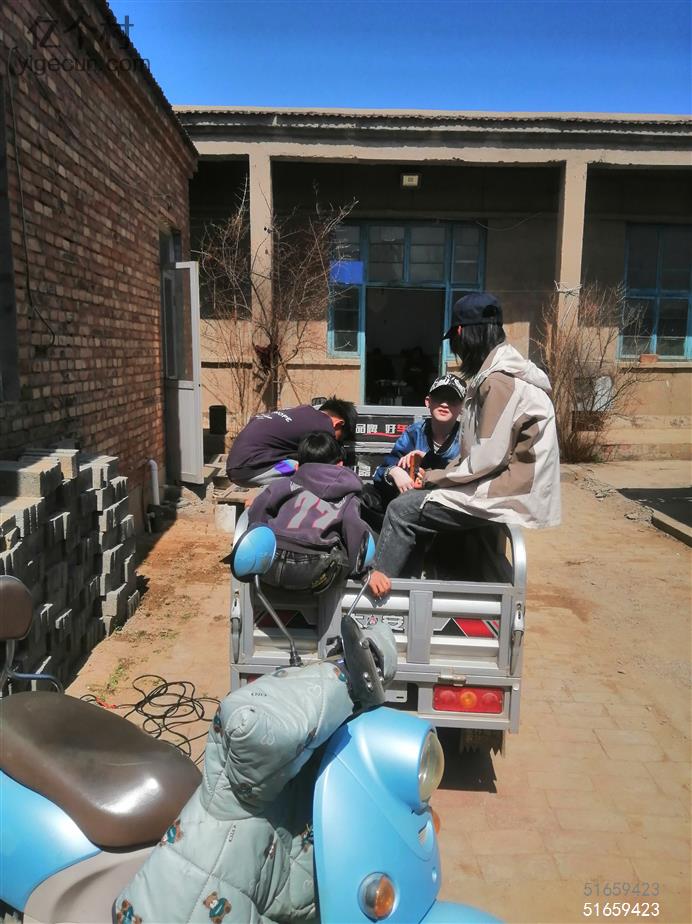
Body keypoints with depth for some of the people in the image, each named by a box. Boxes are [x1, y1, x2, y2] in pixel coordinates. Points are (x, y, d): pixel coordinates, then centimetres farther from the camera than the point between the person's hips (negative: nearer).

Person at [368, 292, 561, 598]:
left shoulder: (500, 381, -18)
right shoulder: (499, 373, 13)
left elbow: (487, 459, -21)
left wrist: (433, 478, -8)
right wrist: (437, 476, 5)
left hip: (509, 495, -10)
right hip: (500, 484, 10)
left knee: (402, 510, -10)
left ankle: (379, 581, 3)